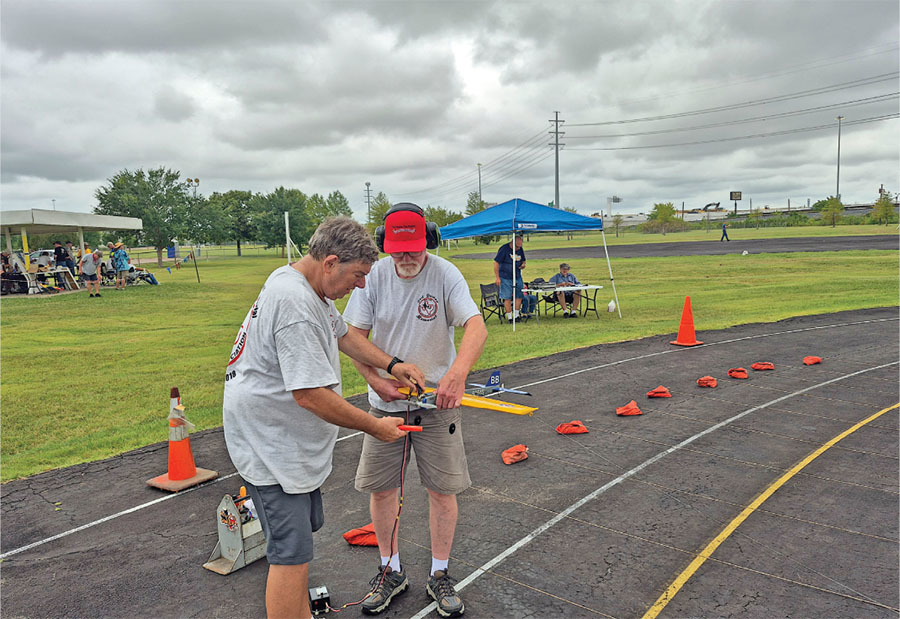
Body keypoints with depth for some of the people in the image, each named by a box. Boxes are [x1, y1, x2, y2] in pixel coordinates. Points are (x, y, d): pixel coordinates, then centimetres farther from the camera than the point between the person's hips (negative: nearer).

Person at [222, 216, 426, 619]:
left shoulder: (309, 286, 6)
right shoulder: (295, 305, -28)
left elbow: (342, 334, 22)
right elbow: (311, 395, -31)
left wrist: (392, 365, 11)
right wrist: (375, 427, -19)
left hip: (292, 440, 11)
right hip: (270, 445, -11)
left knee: (302, 530, 22)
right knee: (292, 555, -5)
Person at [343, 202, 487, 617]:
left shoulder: (446, 275, -14)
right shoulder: (374, 276, -7)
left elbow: (476, 327, -26)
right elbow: (354, 337, -3)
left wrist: (458, 372, -44)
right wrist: (376, 380, -19)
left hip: (437, 401, -2)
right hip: (385, 401, 2)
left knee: (442, 490, 5)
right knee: (381, 489, 9)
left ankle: (439, 576, 25)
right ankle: (391, 572, 30)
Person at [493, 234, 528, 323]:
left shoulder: (520, 249, 8)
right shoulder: (504, 249, -11)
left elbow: (523, 261, 23)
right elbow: (496, 263, -11)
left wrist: (523, 265, -4)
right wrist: (497, 277, -14)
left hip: (518, 277, 6)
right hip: (506, 278, -6)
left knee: (519, 296, 5)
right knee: (507, 298, -4)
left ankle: (516, 316, 17)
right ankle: (509, 317, 4)